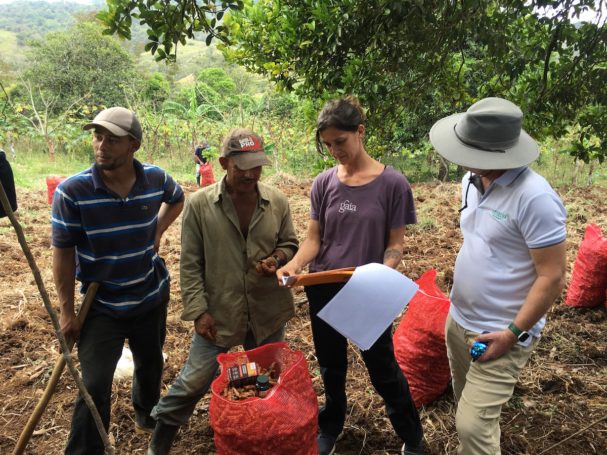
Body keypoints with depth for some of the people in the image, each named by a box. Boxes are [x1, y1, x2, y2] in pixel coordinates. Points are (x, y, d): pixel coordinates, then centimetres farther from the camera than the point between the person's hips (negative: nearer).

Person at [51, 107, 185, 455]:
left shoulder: (156, 178, -12)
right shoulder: (72, 191, -21)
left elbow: (177, 199, 14)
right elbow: (64, 252, -13)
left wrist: (158, 232, 0)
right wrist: (67, 311, -9)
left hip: (152, 296, 4)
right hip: (101, 305, -3)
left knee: (151, 364, 23)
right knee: (95, 386, -3)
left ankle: (148, 415, 53)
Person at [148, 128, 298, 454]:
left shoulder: (278, 202, -3)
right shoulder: (199, 204, -10)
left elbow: (289, 243, 9)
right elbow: (190, 264, -7)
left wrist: (277, 258, -13)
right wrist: (198, 310, -10)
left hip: (268, 311, 3)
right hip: (217, 312, -3)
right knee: (195, 380, 7)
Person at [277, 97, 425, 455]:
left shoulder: (392, 183, -12)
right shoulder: (324, 183, -4)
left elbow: (395, 244, -8)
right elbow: (314, 238, -1)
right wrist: (294, 264, -21)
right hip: (324, 290, 3)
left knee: (383, 369, 12)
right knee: (332, 365, 21)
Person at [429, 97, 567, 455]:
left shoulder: (534, 198, -24)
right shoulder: (472, 181, 1)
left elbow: (553, 277, -20)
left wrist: (513, 333, -17)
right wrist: (459, 312, 14)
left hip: (500, 334, -8)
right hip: (458, 319, 8)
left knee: (474, 425, -5)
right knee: (467, 406, 23)